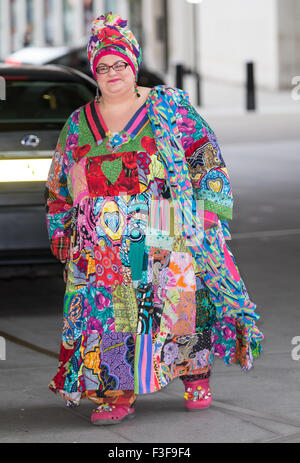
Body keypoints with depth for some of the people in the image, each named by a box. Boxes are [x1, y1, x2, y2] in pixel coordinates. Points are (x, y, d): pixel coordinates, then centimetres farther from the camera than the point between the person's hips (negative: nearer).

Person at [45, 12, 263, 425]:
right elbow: (59, 187, 21)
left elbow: (206, 157, 5)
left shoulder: (169, 106, 5)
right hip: (102, 246, 2)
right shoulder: (77, 125, 13)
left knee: (180, 301, -2)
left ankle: (195, 376, 17)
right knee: (106, 311, -5)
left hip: (165, 238, -2)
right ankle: (117, 394, 0)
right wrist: (61, 234, 14)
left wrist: (209, 210, -3)